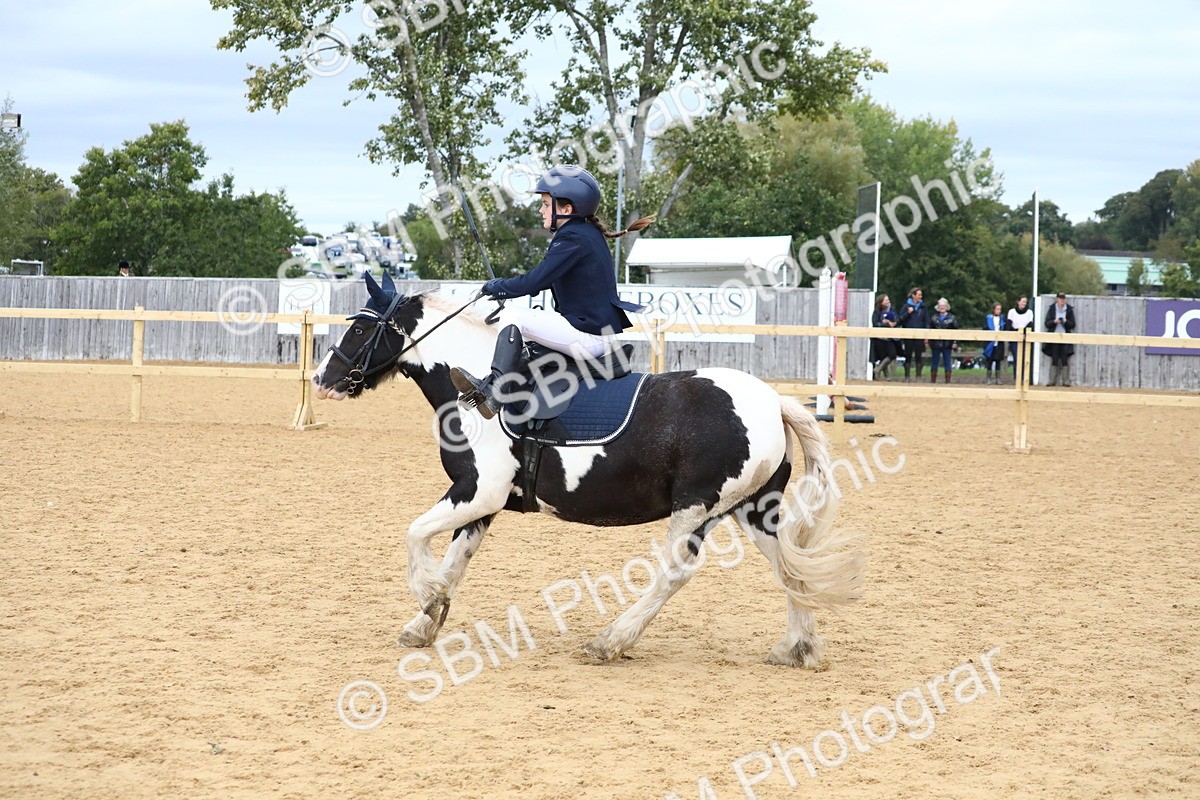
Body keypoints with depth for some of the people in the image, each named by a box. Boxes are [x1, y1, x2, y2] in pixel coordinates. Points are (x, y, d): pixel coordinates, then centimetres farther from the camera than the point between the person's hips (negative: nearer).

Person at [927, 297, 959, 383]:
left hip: (947, 344, -2)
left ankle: (948, 381, 6)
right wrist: (929, 341, 8)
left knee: (947, 363, 2)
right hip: (936, 344, 2)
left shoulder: (951, 318, 1)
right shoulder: (934, 318, 9)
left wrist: (955, 342, -8)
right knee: (935, 362, 7)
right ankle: (933, 380, 12)